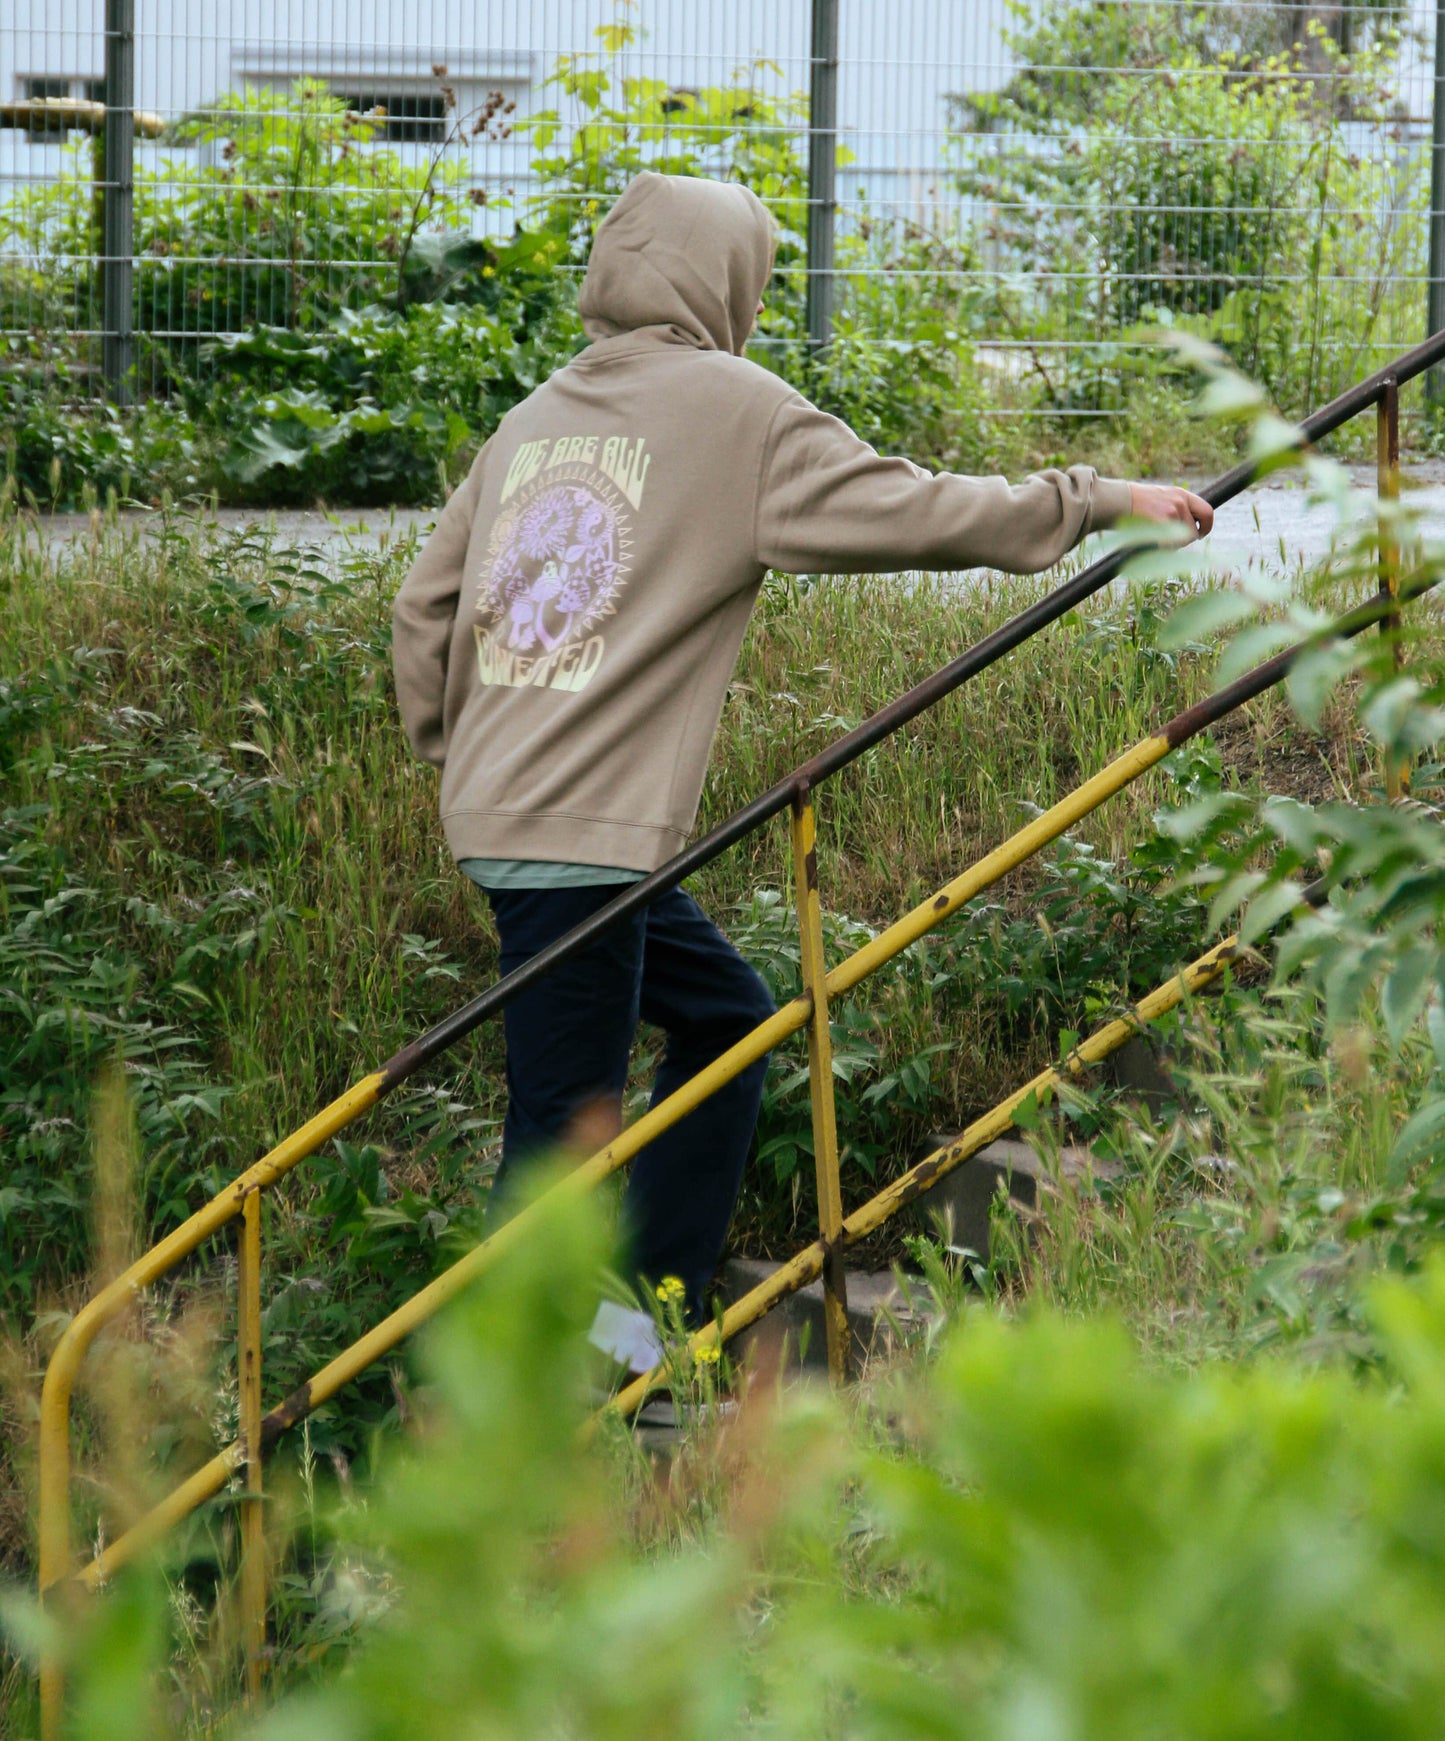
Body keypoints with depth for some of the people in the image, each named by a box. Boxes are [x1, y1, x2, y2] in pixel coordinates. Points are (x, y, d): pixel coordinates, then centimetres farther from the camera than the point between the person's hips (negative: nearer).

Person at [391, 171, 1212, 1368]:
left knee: (722, 1012, 21)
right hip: (582, 831, -9)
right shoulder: (731, 406, -5)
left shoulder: (539, 416, 16)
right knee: (568, 1129, -6)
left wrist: (453, 749, 27)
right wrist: (1093, 502, -1)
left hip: (496, 809, 9)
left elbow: (426, 605, 17)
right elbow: (905, 513, -8)